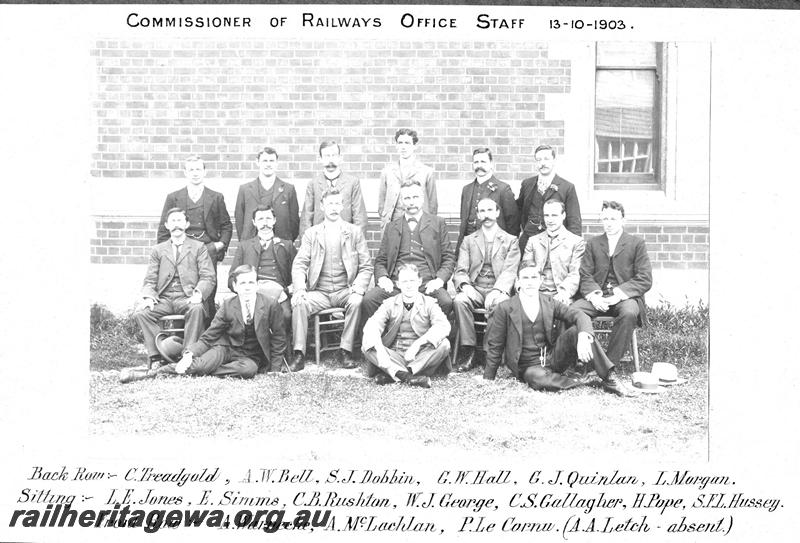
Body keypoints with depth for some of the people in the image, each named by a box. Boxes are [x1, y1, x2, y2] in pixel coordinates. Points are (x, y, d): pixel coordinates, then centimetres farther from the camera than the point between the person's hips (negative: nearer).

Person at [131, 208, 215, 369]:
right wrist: (148, 296, -9)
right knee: (140, 312, -26)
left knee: (197, 309, -36)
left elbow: (208, 277, 4)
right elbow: (150, 280, 14)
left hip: (187, 298, -3)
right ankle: (157, 356, -19)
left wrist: (198, 294, -17)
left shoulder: (198, 247, 14)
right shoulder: (158, 250, 22)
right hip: (163, 299, 3)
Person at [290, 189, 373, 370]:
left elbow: (366, 266, 5)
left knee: (356, 302, -32)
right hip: (319, 292, 1)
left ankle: (345, 351, -20)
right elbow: (299, 264, 2)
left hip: (345, 290, -1)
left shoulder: (354, 232, 9)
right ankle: (298, 353, -18)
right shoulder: (311, 233, 11)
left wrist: (358, 290, -12)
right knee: (300, 304, -27)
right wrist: (300, 289, -16)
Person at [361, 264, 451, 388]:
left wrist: (418, 343, -31)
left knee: (444, 344, -28)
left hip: (422, 357, 0)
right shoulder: (389, 304, 6)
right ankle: (410, 376, -34)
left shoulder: (429, 303, 3)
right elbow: (372, 326, -11)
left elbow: (444, 326, -16)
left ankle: (392, 374, -28)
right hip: (394, 357, 1)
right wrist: (379, 349, -33)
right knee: (367, 346, -22)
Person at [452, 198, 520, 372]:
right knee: (459, 300, -32)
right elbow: (460, 271, 7)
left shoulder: (510, 241, 12)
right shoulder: (468, 241, 18)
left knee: (501, 303, -37)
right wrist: (465, 285, -17)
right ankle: (468, 353, -27)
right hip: (474, 289, 2)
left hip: (498, 290, -2)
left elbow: (509, 272, -2)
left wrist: (497, 291, -21)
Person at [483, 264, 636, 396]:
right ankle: (574, 381, -11)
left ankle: (609, 378, -18)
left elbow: (580, 316, -11)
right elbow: (495, 346, 1)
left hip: (554, 357, 3)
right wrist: (488, 381, 1)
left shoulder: (549, 303, 4)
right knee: (540, 378, -39)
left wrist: (583, 336, -34)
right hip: (529, 366, -3)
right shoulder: (505, 308, -4)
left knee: (577, 330, -21)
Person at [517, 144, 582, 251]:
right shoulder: (526, 184, 10)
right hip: (528, 241, 3)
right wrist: (523, 229, 11)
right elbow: (519, 208, 23)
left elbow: (574, 222, -3)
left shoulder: (568, 187, -1)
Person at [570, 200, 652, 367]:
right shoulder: (593, 244, 18)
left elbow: (645, 280, 0)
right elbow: (585, 275, 9)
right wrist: (593, 295, -13)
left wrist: (618, 294, -14)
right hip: (597, 297, 2)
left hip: (626, 297, -2)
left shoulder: (637, 243, 9)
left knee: (629, 313, -37)